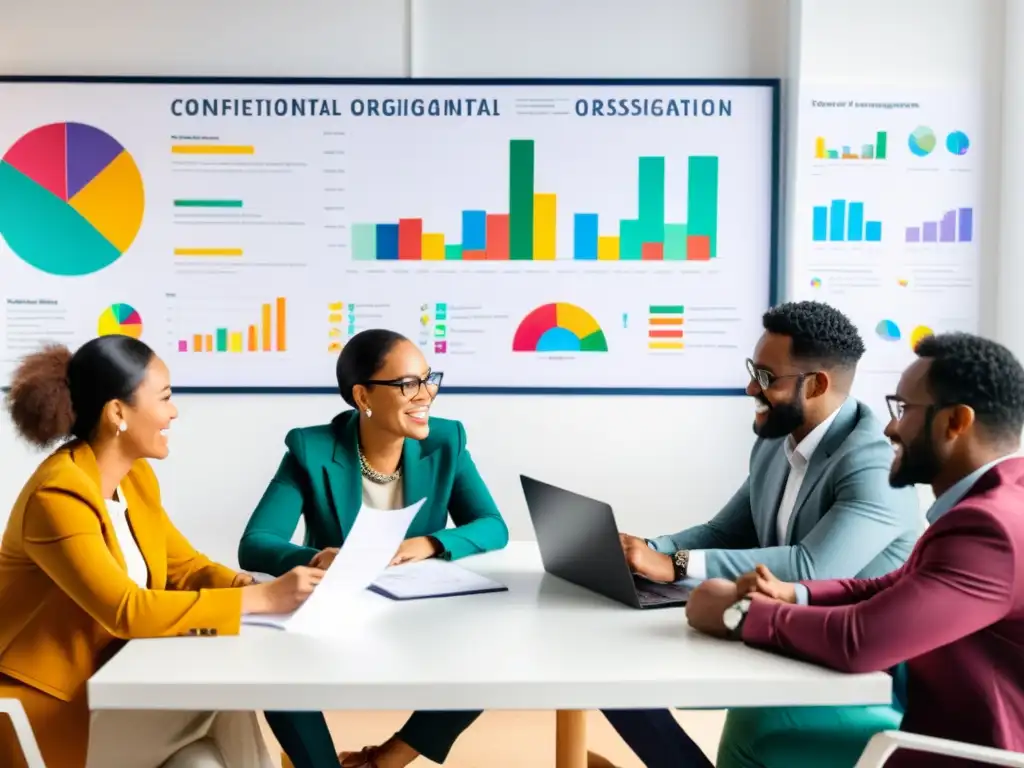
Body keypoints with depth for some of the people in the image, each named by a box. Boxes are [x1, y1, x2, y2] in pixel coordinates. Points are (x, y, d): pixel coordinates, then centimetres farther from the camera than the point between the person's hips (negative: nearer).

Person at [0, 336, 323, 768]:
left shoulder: (136, 478, 3)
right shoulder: (58, 496, -24)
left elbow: (186, 567, 8)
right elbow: (126, 611, -31)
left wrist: (257, 586, -14)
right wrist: (259, 599, -31)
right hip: (45, 703, -7)